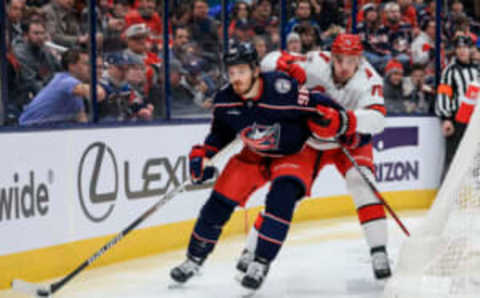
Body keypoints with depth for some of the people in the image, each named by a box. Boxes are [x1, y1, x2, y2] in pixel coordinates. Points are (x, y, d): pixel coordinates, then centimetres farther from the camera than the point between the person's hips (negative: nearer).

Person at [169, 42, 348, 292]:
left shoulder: (282, 90, -34)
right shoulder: (225, 101, -16)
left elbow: (323, 107, -24)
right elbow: (221, 131, 3)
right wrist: (202, 154, -6)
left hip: (295, 153, -4)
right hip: (254, 155, 4)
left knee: (281, 199, -28)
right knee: (220, 202, -2)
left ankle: (260, 264, -16)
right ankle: (194, 259, 16)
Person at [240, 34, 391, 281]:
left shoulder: (369, 79, -26)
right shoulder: (316, 64, -25)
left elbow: (376, 119, -39)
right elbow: (273, 61, -21)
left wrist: (347, 119, -56)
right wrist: (289, 67, -43)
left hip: (350, 141, 0)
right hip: (309, 140, 0)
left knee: (361, 182, -23)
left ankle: (379, 253, -16)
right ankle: (251, 252, 6)